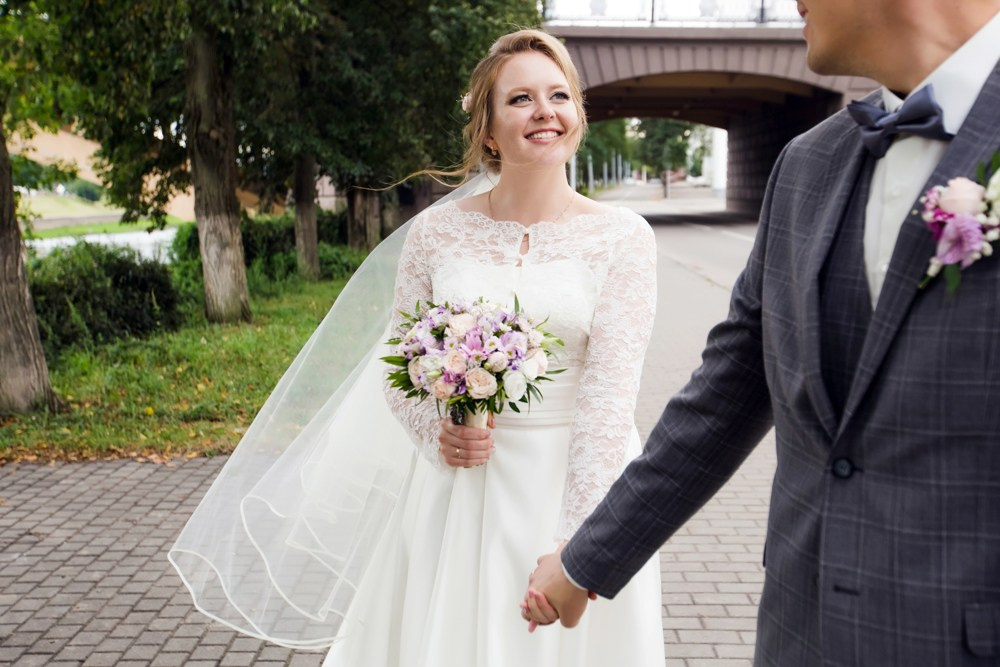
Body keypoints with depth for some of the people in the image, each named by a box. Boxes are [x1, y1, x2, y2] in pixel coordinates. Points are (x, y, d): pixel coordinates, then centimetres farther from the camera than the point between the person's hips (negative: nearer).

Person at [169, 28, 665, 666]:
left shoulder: (622, 237, -7)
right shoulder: (438, 231, -1)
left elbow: (611, 390, -13)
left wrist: (575, 547, -19)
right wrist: (436, 435, -13)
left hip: (577, 481, -1)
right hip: (457, 486, 2)